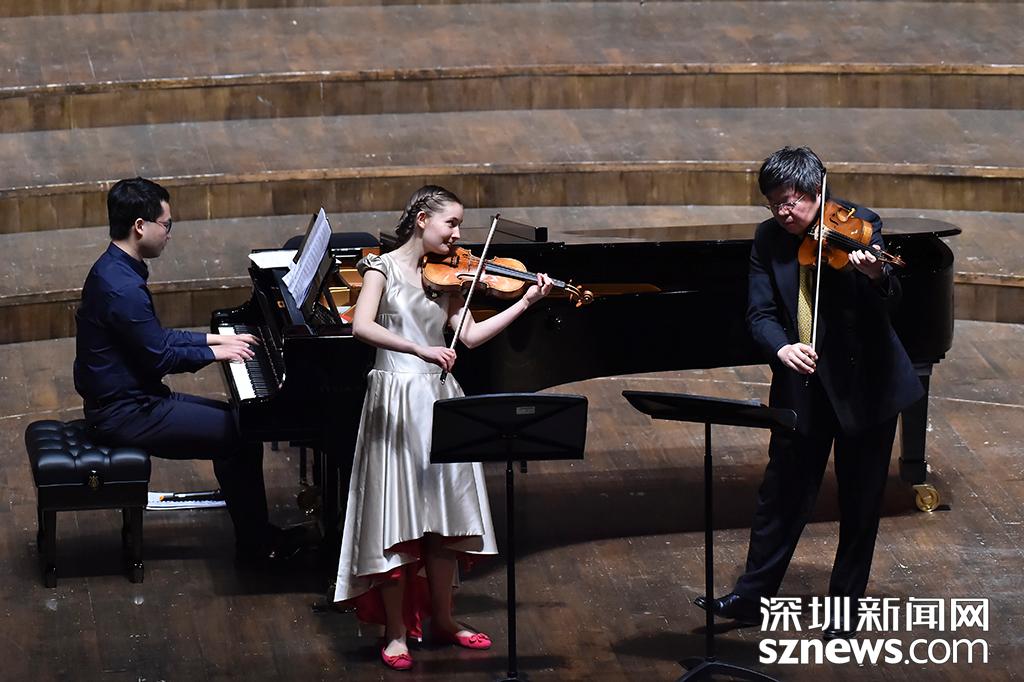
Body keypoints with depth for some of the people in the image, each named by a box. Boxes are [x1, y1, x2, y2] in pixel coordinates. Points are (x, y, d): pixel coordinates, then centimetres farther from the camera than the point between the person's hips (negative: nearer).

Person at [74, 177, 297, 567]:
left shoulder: (114, 270, 8)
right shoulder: (123, 289, -26)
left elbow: (154, 338, 18)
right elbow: (160, 357, -20)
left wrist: (213, 338, 13)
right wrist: (213, 353, -5)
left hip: (123, 398, 11)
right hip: (124, 413, -11)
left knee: (232, 420, 16)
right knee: (242, 436, -9)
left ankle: (253, 531, 20)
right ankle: (256, 547, 3)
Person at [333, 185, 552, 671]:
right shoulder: (385, 268, -6)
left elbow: (470, 335, 3)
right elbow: (362, 326, -21)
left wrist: (525, 303, -3)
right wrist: (419, 349, -32)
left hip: (440, 400, 6)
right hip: (397, 400, -6)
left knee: (443, 515, 10)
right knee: (395, 519, -5)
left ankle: (441, 618, 23)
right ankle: (396, 631, 3)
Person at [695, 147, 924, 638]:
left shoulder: (858, 226, -14)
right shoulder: (769, 240, -2)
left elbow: (886, 303, -26)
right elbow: (760, 313, -6)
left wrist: (876, 275, -49)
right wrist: (781, 347, -27)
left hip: (863, 386, -3)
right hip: (801, 386, 3)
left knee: (860, 502, 7)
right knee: (782, 493, 10)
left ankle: (845, 607, 20)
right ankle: (752, 594, 22)